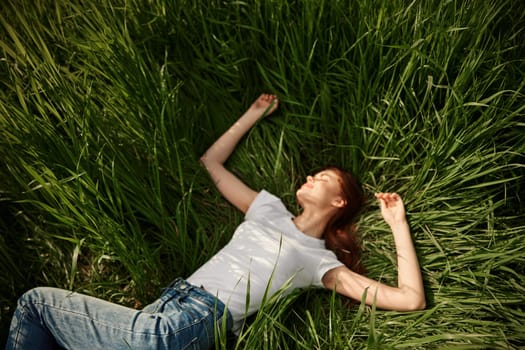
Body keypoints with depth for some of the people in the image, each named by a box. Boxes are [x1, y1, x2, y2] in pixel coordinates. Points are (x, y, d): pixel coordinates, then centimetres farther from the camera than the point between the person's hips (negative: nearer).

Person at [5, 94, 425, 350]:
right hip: (169, 309, 7)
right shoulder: (271, 209, 19)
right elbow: (212, 162, 28)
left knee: (35, 302, -1)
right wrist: (253, 115, 29)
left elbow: (410, 299, -6)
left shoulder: (321, 262, 2)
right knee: (37, 303, 8)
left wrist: (398, 223, -2)